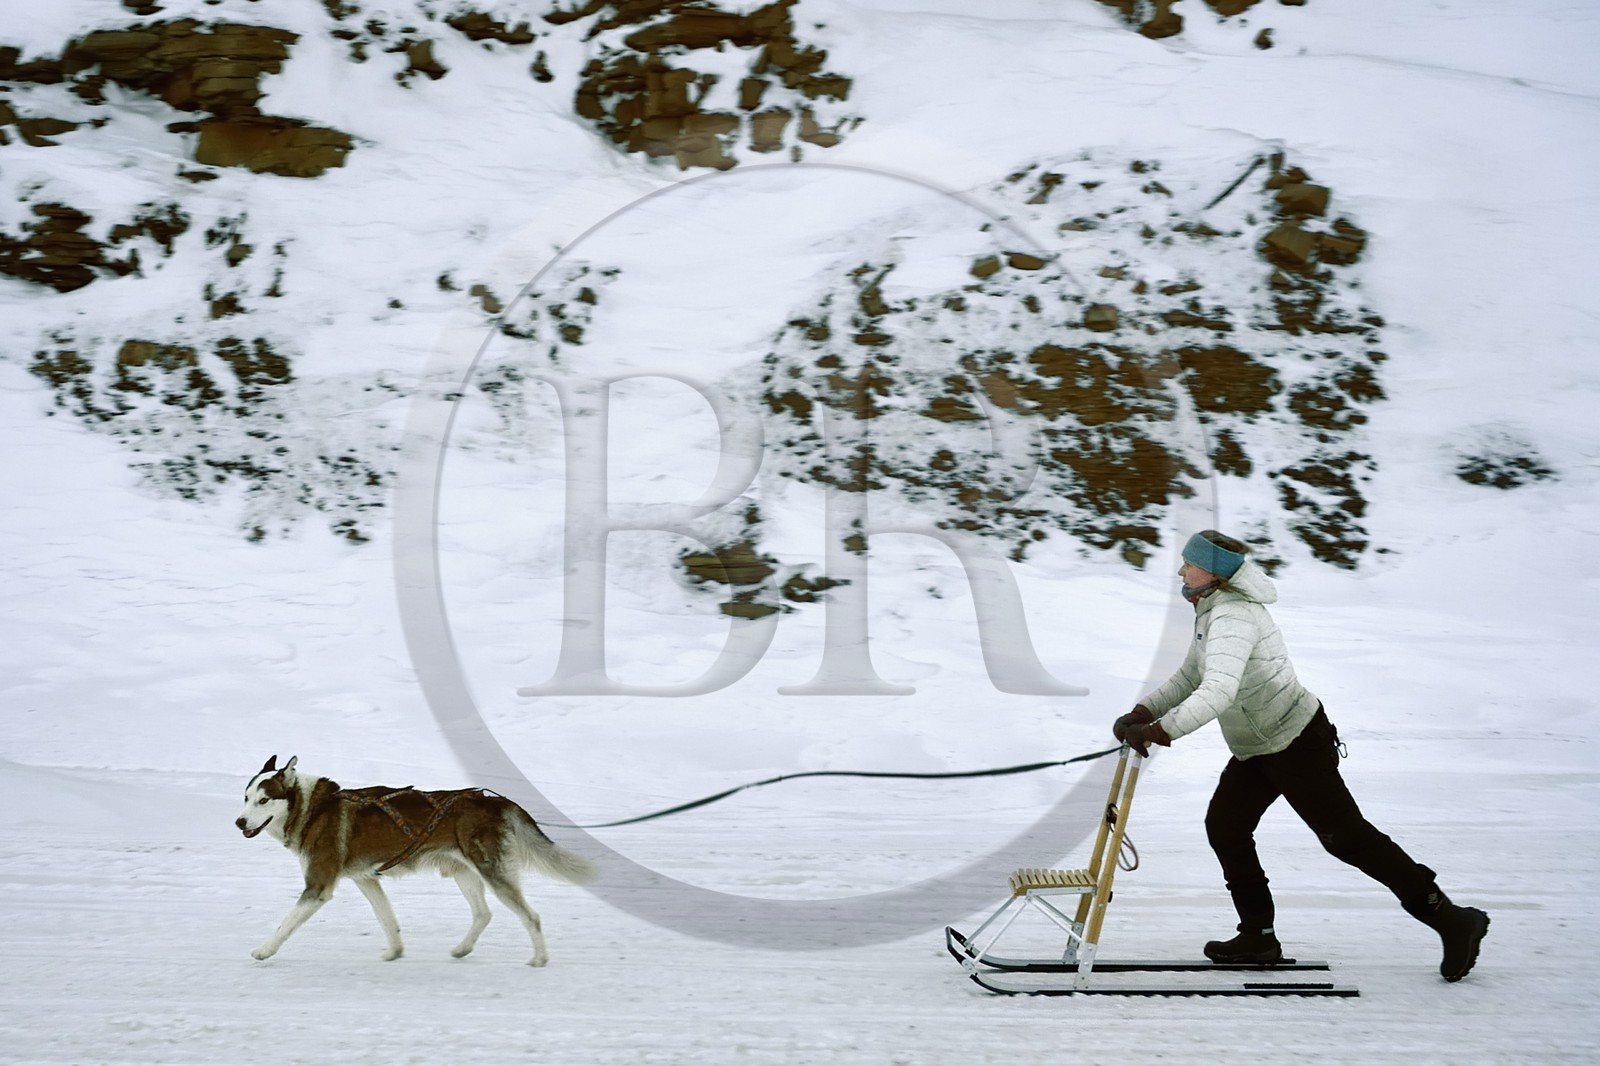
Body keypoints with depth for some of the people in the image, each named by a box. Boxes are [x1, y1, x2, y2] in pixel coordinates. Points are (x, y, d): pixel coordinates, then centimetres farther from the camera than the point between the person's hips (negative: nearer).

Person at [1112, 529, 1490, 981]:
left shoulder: (1232, 617, -25)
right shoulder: (1212, 611, 9)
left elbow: (1217, 693, -37)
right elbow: (1188, 678, 17)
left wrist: (1155, 732, -37)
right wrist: (1141, 712, 3)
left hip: (1296, 744, -10)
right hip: (1258, 749, 10)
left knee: (1345, 836, -5)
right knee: (1225, 827, 10)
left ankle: (1453, 921, 3)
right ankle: (1258, 937, 18)